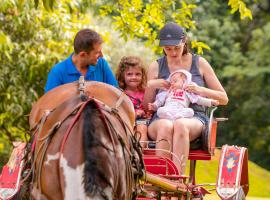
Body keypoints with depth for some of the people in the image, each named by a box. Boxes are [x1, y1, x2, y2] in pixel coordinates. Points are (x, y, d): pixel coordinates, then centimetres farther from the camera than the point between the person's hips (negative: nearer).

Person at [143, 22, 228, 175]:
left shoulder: (199, 63, 14)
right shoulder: (156, 67, 16)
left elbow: (224, 99, 13)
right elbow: (146, 106, 16)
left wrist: (200, 90, -4)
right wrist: (151, 85, -2)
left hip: (194, 118, -1)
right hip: (162, 118, 1)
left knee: (180, 124, -38)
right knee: (166, 127, -38)